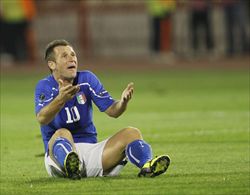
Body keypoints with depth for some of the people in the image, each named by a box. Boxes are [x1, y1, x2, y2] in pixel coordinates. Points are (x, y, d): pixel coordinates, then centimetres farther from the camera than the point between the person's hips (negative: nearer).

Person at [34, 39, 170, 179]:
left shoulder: (87, 79, 6)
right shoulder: (45, 86, -7)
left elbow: (112, 110, 0)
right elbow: (42, 118, -27)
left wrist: (123, 101, -24)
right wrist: (61, 99, -47)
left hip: (90, 149, 5)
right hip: (59, 152, -5)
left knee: (132, 133, -13)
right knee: (62, 133, -36)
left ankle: (147, 166, -47)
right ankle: (72, 168, -70)